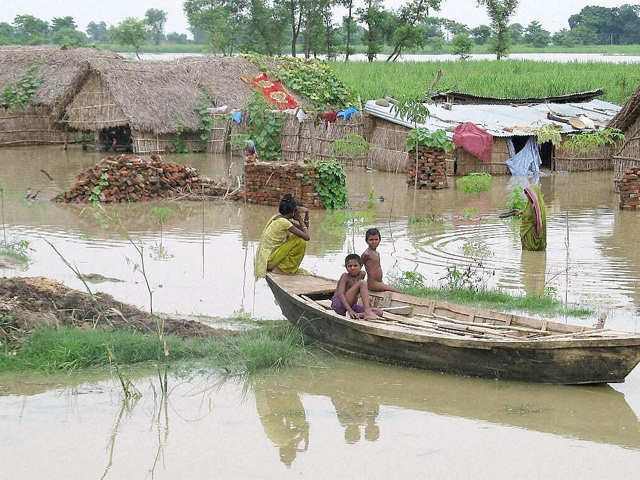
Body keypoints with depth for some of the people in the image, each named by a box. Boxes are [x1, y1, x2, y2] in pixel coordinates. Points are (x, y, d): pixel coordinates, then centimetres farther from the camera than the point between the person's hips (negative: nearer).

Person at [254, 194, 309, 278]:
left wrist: (306, 214, 4)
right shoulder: (284, 222, -19)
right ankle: (281, 268, -4)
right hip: (269, 260, -10)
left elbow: (305, 230, 17)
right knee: (301, 241, -12)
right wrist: (300, 220, -7)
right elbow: (307, 237, -17)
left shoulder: (277, 217, 9)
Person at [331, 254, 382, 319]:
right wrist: (349, 310, -33)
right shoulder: (345, 276, -9)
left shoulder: (359, 277, 11)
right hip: (339, 306, -8)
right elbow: (340, 294, -21)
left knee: (379, 312, -6)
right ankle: (367, 312, -36)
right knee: (362, 283, -23)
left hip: (351, 306, 8)